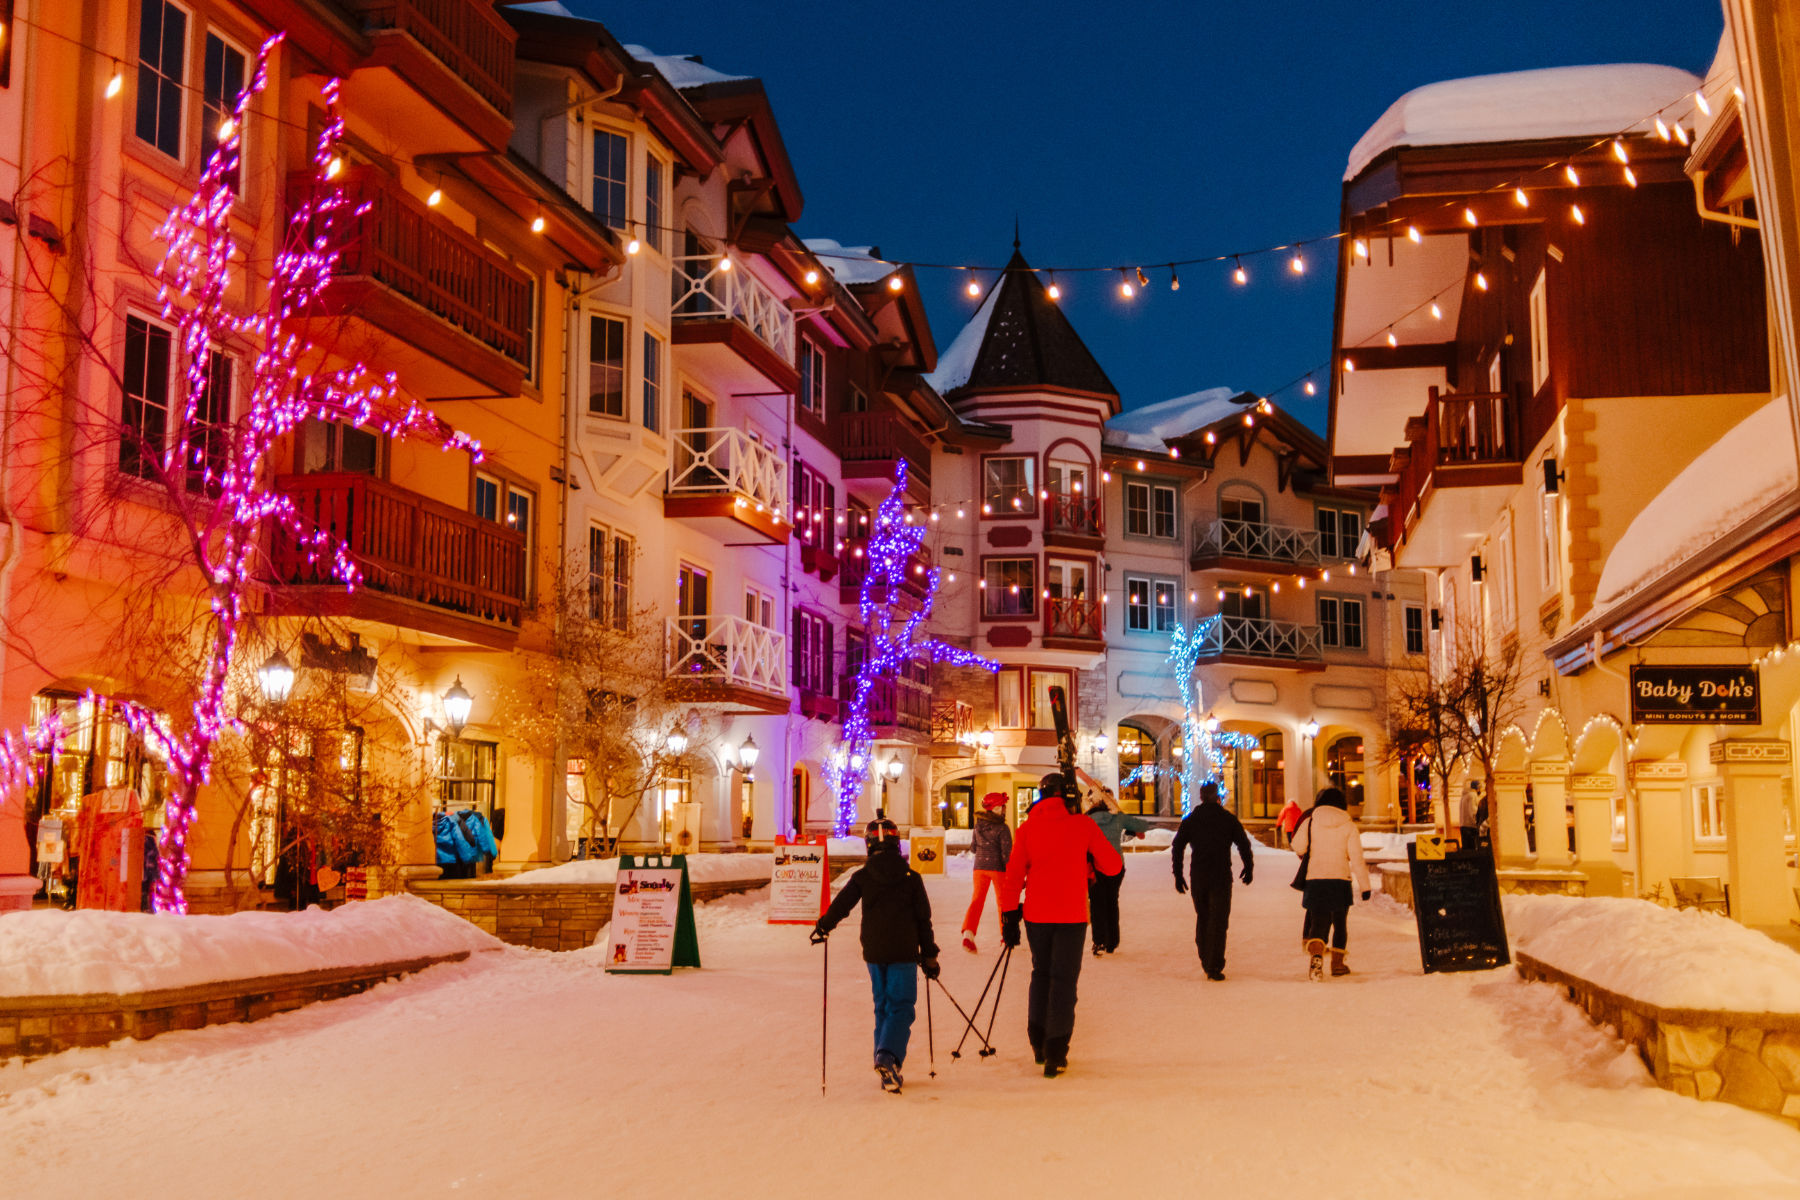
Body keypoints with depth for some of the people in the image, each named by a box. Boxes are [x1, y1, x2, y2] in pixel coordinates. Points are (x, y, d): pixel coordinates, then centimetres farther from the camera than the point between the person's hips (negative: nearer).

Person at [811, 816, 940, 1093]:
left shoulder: (862, 877, -1)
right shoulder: (911, 878, -2)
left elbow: (841, 905, 0)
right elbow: (923, 919, 1)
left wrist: (823, 928, 18)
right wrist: (929, 955, 9)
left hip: (874, 952, 2)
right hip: (904, 953, -2)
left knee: (882, 1007, 15)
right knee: (902, 1007, 0)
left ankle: (885, 1063, 12)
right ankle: (888, 1056, -21)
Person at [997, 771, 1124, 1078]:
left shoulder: (1028, 827, 0)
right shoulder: (1082, 825, -4)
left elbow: (1013, 874, -1)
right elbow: (1113, 865, 0)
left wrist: (1009, 915, 4)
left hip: (1037, 914, 2)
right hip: (1071, 915, -2)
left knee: (1041, 973, 20)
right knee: (1064, 979, 3)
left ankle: (1038, 1041, 22)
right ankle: (1055, 1053, -1)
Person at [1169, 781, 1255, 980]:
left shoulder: (1190, 820, 5)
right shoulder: (1228, 819, 0)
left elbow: (1177, 848, 2)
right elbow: (1244, 844, -1)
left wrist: (1178, 874, 7)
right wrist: (1249, 868, 12)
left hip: (1198, 877, 3)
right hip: (1221, 877, -3)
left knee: (1202, 919, 17)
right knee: (1218, 922, -3)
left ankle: (1206, 962, 22)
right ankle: (1214, 966, -12)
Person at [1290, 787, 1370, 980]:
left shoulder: (1310, 822, 0)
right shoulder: (1349, 826, -1)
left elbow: (1298, 847, 7)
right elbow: (1357, 859, -5)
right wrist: (1364, 885, -3)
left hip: (1315, 879, 0)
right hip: (1340, 880, 0)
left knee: (1317, 922, -1)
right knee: (1340, 923, 18)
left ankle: (1316, 953, -28)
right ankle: (1337, 963, 23)